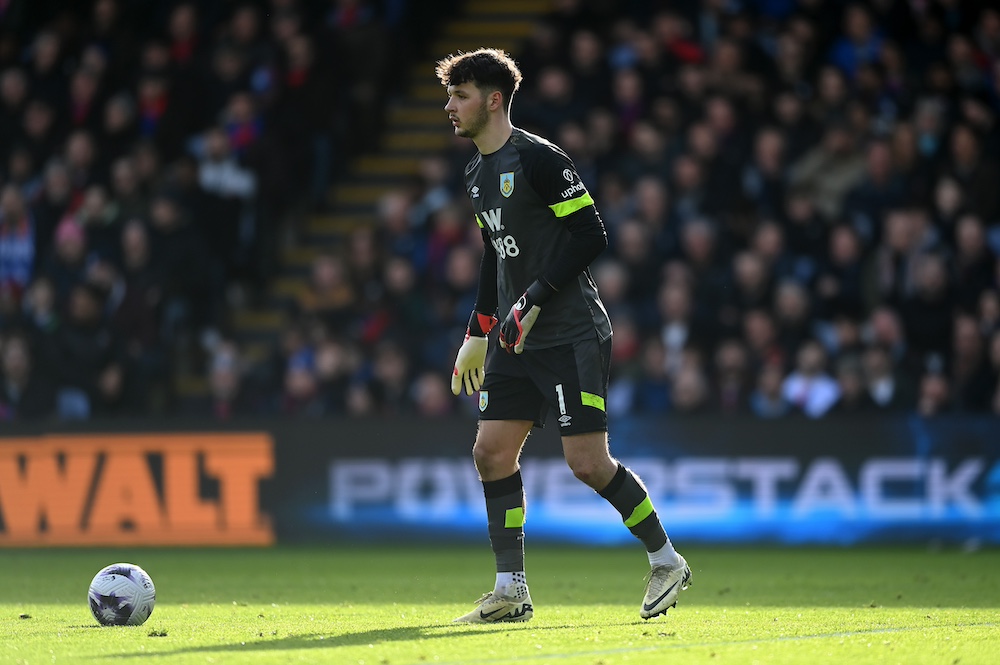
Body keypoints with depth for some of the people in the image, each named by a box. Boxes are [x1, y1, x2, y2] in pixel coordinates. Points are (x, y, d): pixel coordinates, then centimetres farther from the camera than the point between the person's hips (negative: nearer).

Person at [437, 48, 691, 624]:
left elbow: (591, 236, -16)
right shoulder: (478, 174, 14)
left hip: (573, 334, -9)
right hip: (518, 340, 9)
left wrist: (534, 298, -20)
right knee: (492, 452, -1)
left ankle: (667, 561, 7)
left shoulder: (538, 159, -13)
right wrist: (477, 333, 23)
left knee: (588, 462, -11)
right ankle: (512, 592, 4)